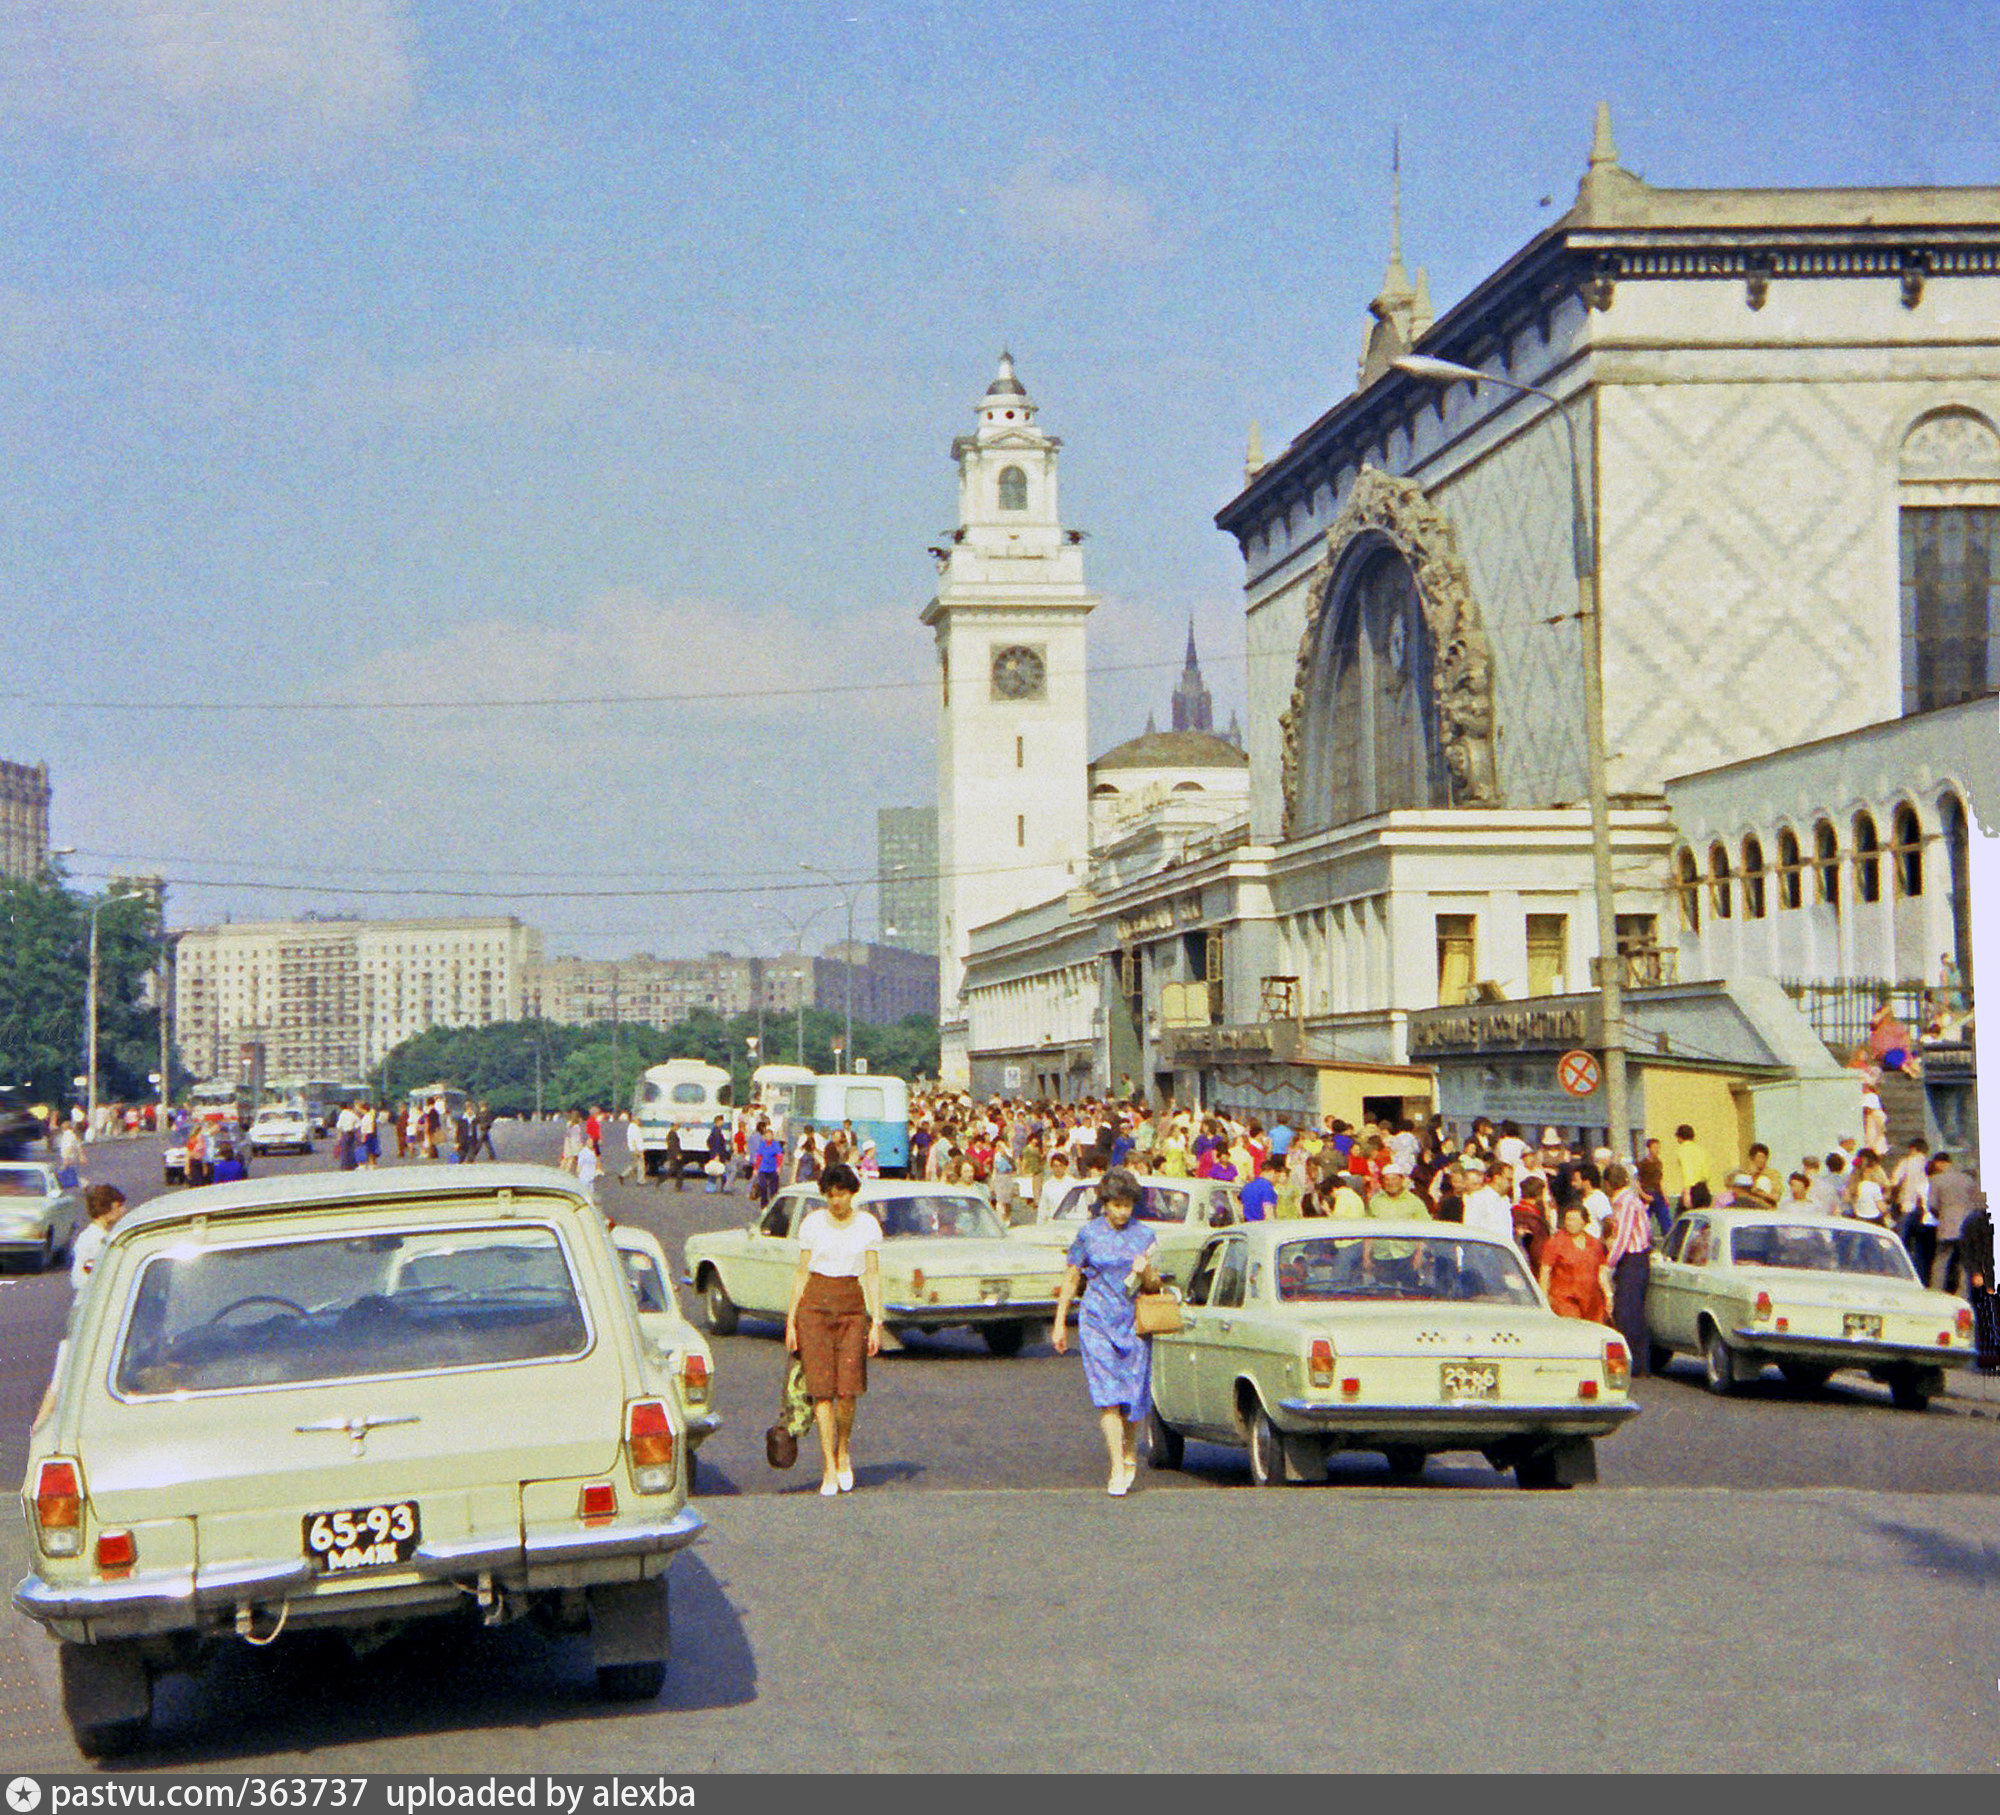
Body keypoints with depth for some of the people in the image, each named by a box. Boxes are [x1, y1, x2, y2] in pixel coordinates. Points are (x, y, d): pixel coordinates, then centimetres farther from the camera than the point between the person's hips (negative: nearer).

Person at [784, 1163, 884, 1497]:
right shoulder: (812, 1223, 3)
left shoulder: (868, 1225, 3)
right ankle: (829, 1469, -3)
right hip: (814, 1304, 0)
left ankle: (843, 1451, 18)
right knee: (822, 1388, -7)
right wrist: (791, 1321, 3)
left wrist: (876, 1322, -4)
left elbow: (873, 1275, 2)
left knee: (849, 1388, -9)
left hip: (852, 1306, 0)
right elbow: (801, 1272, 6)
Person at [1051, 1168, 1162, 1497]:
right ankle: (1117, 1468, -12)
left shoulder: (1145, 1236, 5)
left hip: (1135, 1323, 1)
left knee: (1135, 1395, 5)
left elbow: (1155, 1286, 8)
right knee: (1107, 1395, -12)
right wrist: (1060, 1323, 9)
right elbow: (1072, 1279, 10)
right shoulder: (1089, 1234, 3)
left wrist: (1146, 1273, -15)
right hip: (1097, 1322, -1)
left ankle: (1130, 1452, 31)